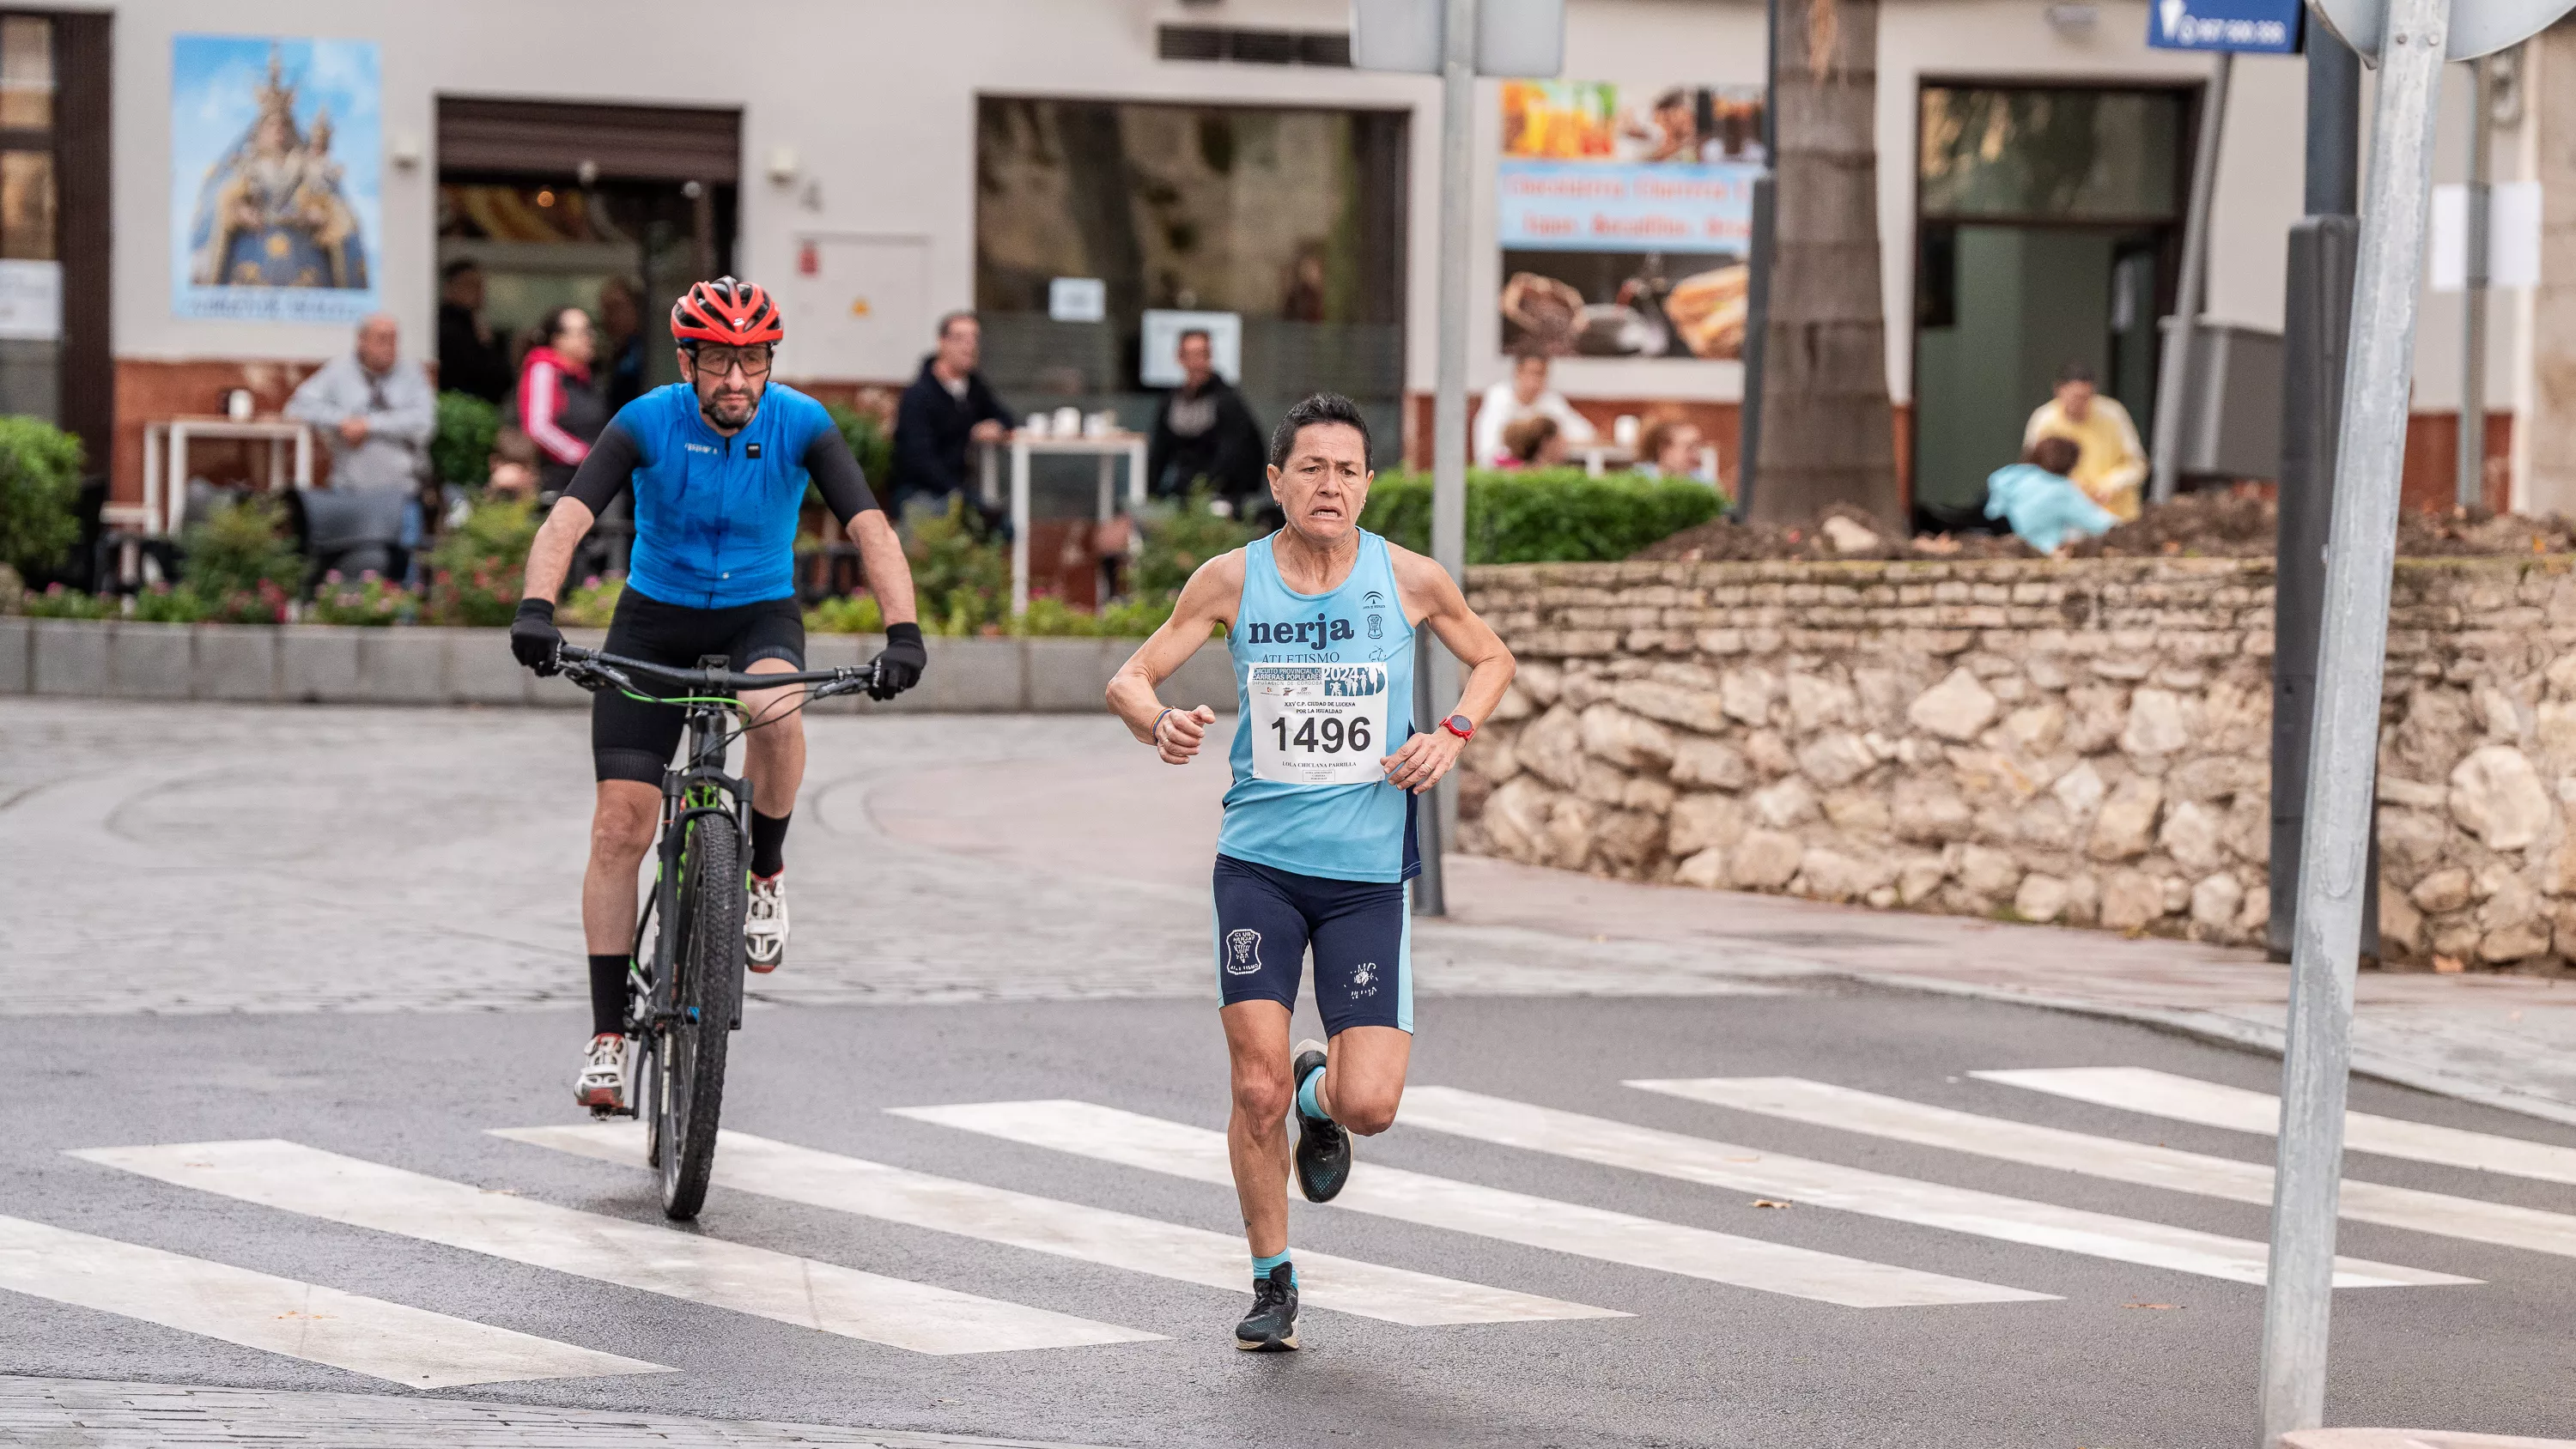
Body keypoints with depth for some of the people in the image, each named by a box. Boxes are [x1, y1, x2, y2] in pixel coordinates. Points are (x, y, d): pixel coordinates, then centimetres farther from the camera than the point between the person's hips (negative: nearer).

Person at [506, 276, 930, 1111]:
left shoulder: (801, 425, -15)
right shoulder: (647, 423, -17)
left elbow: (870, 528, -23)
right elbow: (568, 519, -28)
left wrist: (903, 631, -39)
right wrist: (535, 609, -47)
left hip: (760, 613, 0)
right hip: (655, 617, 0)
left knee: (777, 709, -37)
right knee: (620, 825, -8)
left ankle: (765, 874, -8)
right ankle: (609, 1037, 2)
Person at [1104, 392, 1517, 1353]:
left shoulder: (1407, 578, -2)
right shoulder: (1232, 579, -2)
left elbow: (1491, 659, 16)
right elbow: (1129, 678, 3)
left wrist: (1452, 734, -3)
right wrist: (1160, 722, -20)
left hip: (1370, 874, 0)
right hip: (1259, 864, 0)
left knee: (1369, 1105, -9)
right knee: (1257, 1087, -6)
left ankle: (1319, 1093, 29)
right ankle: (1272, 1283, 14)